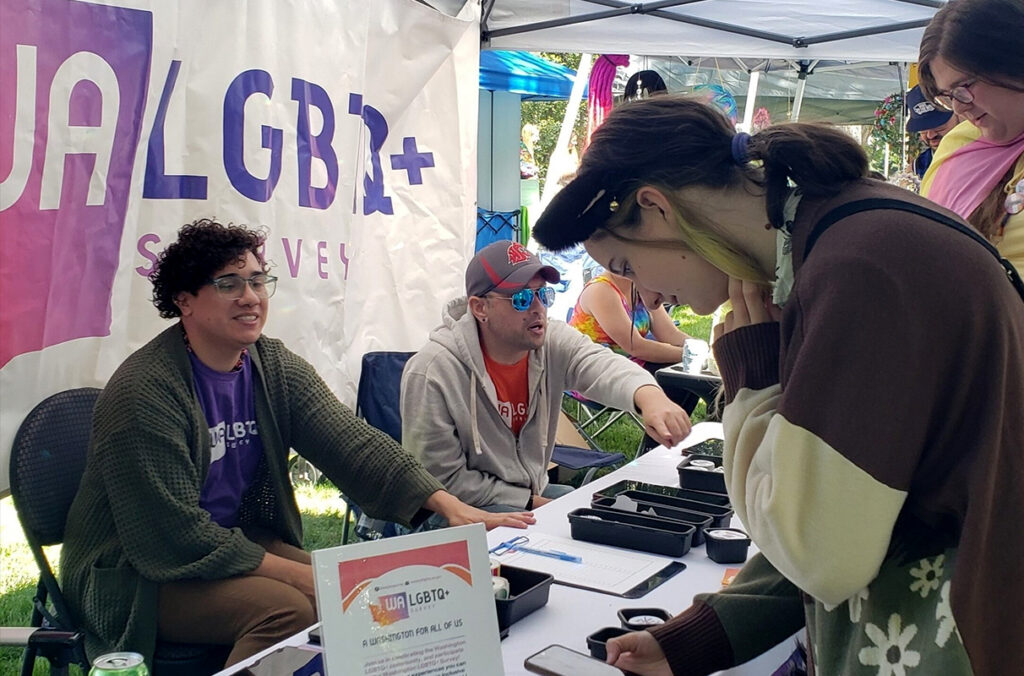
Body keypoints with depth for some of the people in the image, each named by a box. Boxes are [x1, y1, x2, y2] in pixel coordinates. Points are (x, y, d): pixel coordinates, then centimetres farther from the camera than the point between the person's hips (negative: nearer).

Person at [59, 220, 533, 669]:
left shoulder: (277, 367, -1)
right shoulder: (143, 392, -22)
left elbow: (351, 441, -11)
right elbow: (173, 533, -24)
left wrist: (449, 504, -23)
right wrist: (295, 573, -24)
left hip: (237, 540, 7)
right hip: (134, 573, -6)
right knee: (286, 607, -27)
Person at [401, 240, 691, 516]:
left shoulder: (555, 342, -9)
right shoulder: (431, 373, -21)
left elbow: (602, 367, -32)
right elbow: (444, 479, -18)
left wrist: (649, 396, -55)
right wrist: (532, 504, -18)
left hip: (535, 490, 6)